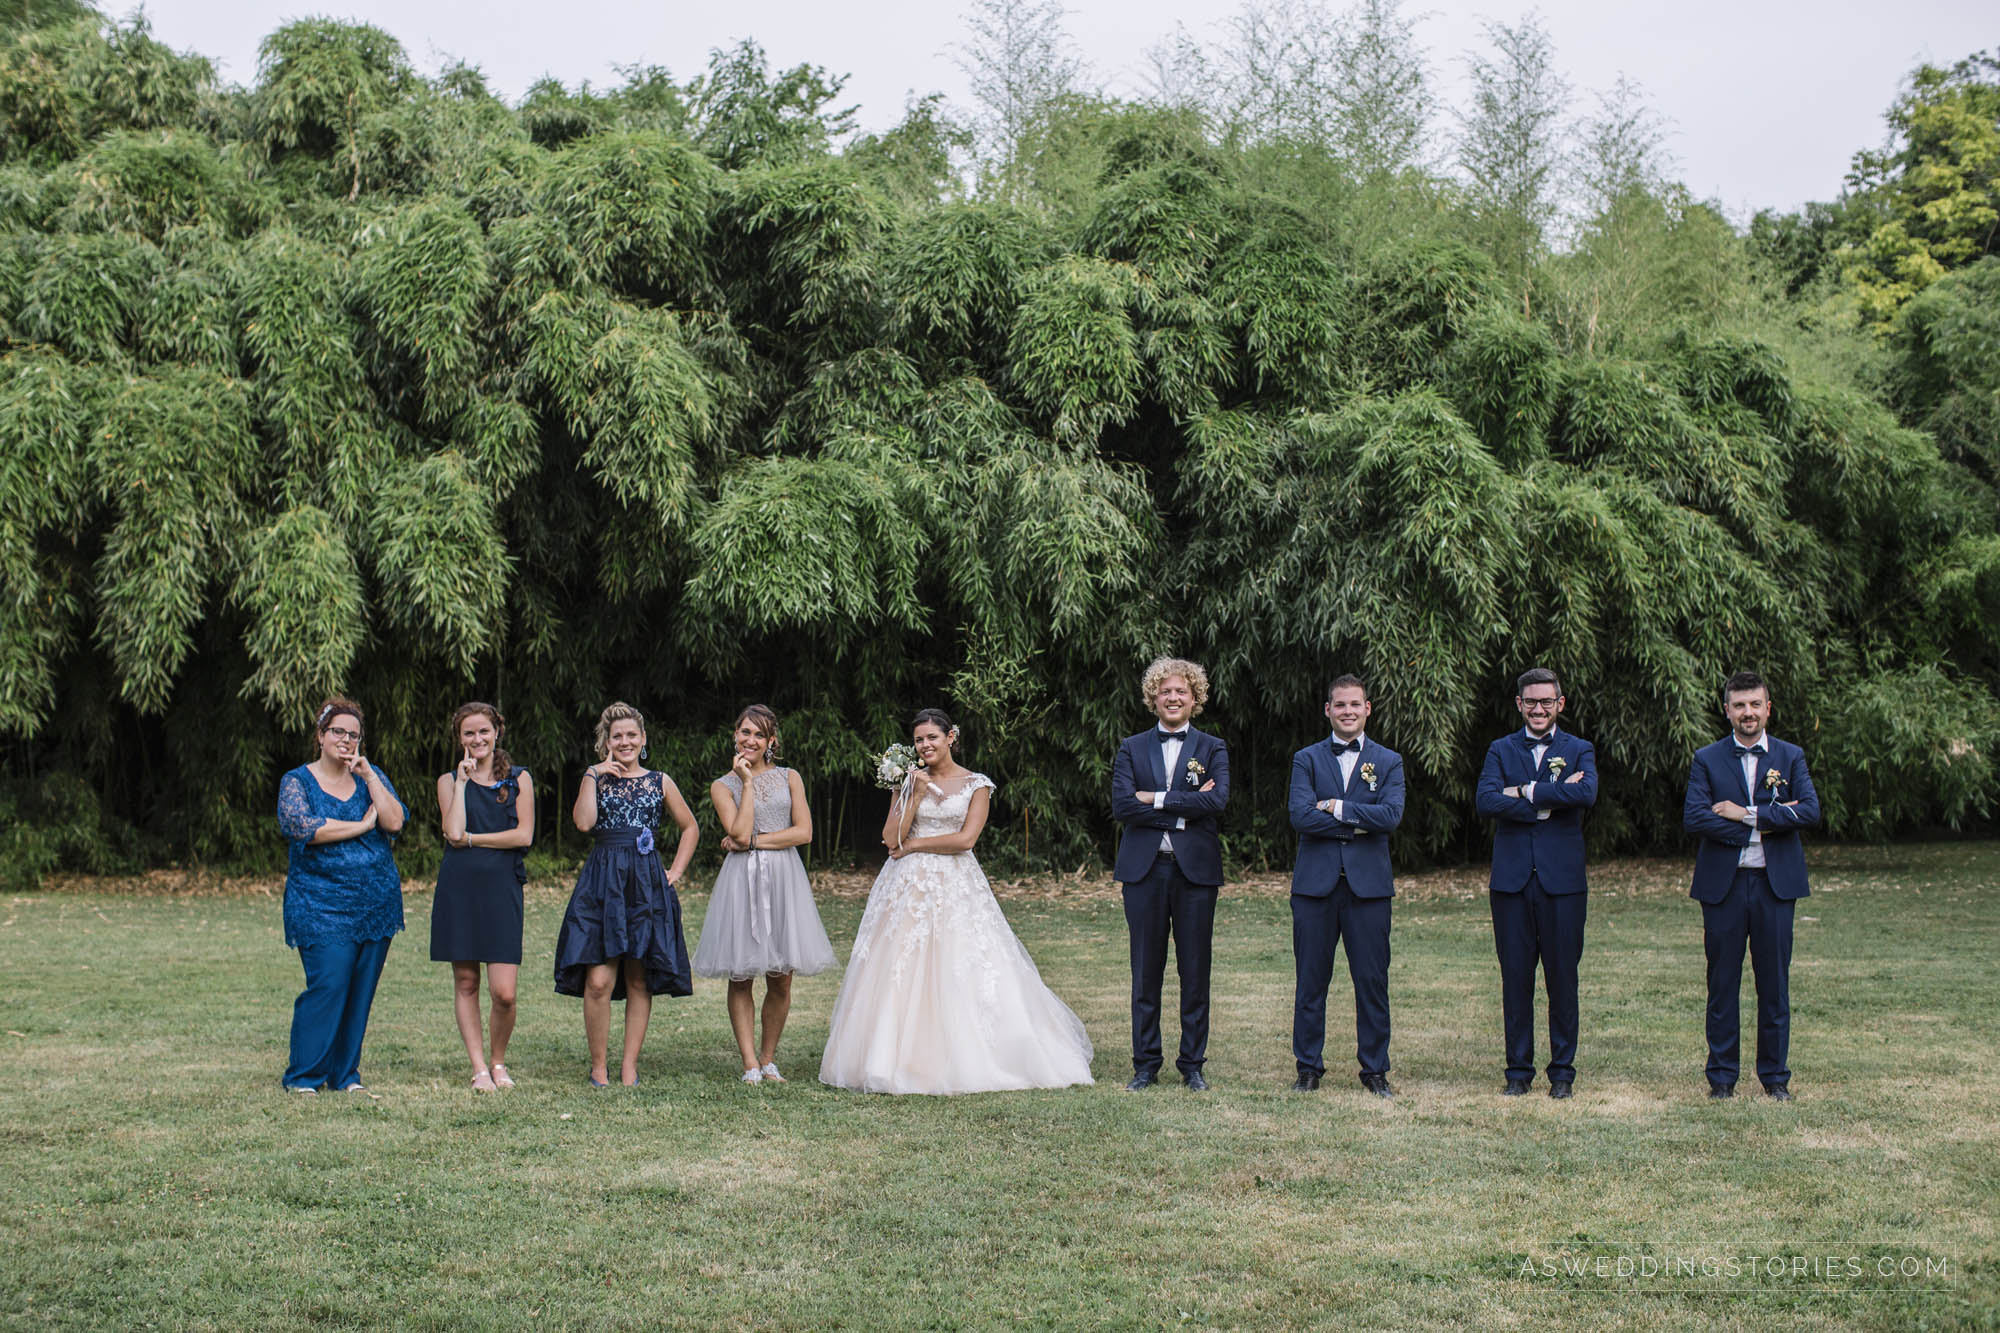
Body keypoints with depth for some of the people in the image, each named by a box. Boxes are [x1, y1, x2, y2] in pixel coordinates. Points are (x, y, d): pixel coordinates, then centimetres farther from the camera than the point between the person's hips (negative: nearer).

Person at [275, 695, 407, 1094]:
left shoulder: (371, 777, 12)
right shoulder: (297, 781, 2)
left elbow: (395, 822, -3)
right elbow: (304, 827, -16)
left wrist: (369, 776, -8)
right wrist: (363, 825, -9)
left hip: (376, 902, 4)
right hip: (322, 905, -4)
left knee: (362, 989, 5)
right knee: (328, 986, -11)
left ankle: (346, 1073, 15)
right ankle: (302, 1077, 0)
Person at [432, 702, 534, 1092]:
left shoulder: (518, 779, 9)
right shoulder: (449, 780, 9)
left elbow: (524, 835, -2)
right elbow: (454, 831, -6)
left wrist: (471, 839, -4)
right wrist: (462, 782, -4)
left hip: (502, 888, -1)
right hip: (459, 888, 1)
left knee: (504, 992, -8)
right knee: (465, 983, 4)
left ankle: (498, 1061, 14)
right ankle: (479, 1068, 13)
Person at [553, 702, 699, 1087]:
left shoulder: (659, 782, 12)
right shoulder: (595, 778, 9)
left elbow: (690, 828, 21)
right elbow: (584, 822, -10)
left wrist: (675, 872, 11)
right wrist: (595, 775, -6)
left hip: (646, 884, 2)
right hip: (602, 883, -1)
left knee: (639, 980, 2)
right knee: (598, 980, -10)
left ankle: (630, 1065, 9)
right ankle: (598, 1065, 1)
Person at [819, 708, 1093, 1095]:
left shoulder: (976, 785, 4)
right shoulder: (909, 781, 11)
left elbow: (965, 838, -7)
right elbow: (891, 838, 1)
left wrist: (913, 845, -5)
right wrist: (916, 795, -6)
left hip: (956, 888, -2)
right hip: (909, 887, 2)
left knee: (962, 973, -7)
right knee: (901, 973, -4)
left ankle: (965, 1062, 0)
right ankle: (903, 1059, 0)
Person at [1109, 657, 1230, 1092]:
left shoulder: (1213, 749, 8)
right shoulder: (1132, 748, 10)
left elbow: (1217, 800, -10)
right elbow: (1121, 804, -5)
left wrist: (1155, 799, -11)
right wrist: (1185, 807, -11)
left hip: (1196, 870, -1)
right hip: (1144, 869, 1)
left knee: (1195, 973, 3)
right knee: (1146, 973, 4)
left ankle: (1193, 1065, 12)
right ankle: (1145, 1065, 13)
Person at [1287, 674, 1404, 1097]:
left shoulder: (1388, 761, 9)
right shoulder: (1307, 759, 8)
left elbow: (1391, 815, -8)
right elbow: (1301, 816, -8)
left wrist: (1337, 807, -9)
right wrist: (1358, 823, -8)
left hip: (1368, 884, 0)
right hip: (1315, 884, 0)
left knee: (1372, 982, 1)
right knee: (1311, 981, 3)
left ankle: (1375, 1069, 12)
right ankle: (1308, 1068, 13)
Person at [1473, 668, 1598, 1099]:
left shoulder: (1579, 751, 7)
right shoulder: (1501, 751, 11)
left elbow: (1587, 793, -15)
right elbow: (1485, 801, -8)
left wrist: (1525, 793, -12)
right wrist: (1551, 799, -12)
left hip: (1562, 881, -1)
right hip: (1512, 881, 1)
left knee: (1562, 978, 2)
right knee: (1515, 978, 4)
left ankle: (1562, 1071, 12)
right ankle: (1518, 1070, 13)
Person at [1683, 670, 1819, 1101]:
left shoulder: (1791, 757, 8)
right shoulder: (1706, 760, 5)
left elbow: (1809, 811, -7)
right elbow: (1694, 817, -9)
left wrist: (1746, 814, -12)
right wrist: (1764, 824, -13)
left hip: (1775, 883, 1)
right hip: (1722, 884, -1)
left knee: (1774, 984, 5)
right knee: (1723, 984, 4)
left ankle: (1775, 1076, 14)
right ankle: (1722, 1075, 13)